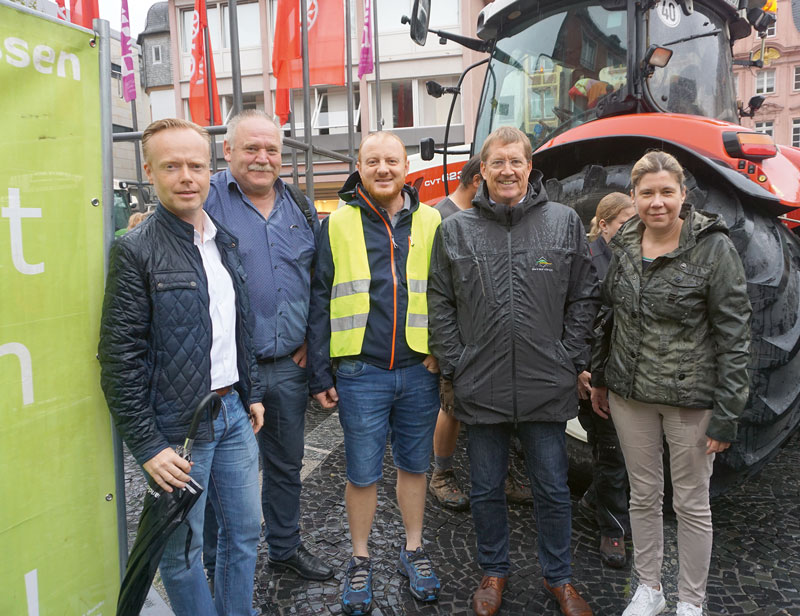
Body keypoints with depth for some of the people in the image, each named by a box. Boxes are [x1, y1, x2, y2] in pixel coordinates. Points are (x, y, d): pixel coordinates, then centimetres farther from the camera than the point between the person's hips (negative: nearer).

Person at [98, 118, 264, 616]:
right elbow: (120, 358, -14)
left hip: (234, 412, 7)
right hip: (179, 426, -6)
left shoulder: (225, 241, 9)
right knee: (183, 548, 9)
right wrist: (147, 445, -16)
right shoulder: (136, 251, -12)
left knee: (245, 532, 17)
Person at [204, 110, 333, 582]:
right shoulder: (207, 200, -7)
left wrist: (311, 337, 8)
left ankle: (286, 546, 40)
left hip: (289, 365, 5)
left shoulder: (301, 206, 9)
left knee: (287, 462, 19)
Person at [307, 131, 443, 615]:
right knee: (363, 473, 8)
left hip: (419, 372, 2)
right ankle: (361, 561, 28)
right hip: (360, 373, -1)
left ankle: (414, 550, 34)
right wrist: (321, 375, -3)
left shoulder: (430, 222, 5)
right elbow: (320, 303, 0)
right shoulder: (337, 225, 0)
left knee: (415, 465, 15)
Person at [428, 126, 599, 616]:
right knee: (487, 490, 15)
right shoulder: (455, 231, 3)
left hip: (548, 388, 0)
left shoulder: (565, 222, 3)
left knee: (553, 489, 13)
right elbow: (440, 304, 5)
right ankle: (495, 571, 37)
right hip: (481, 388, 1)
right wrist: (454, 366, -2)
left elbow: (584, 298, 5)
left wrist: (571, 361, -1)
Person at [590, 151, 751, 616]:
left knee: (691, 504, 10)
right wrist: (600, 379, 14)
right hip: (630, 394, 4)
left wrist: (727, 414, -14)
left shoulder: (714, 248, -12)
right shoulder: (623, 246, 2)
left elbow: (734, 334, -12)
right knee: (643, 496, 16)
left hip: (690, 398, -4)